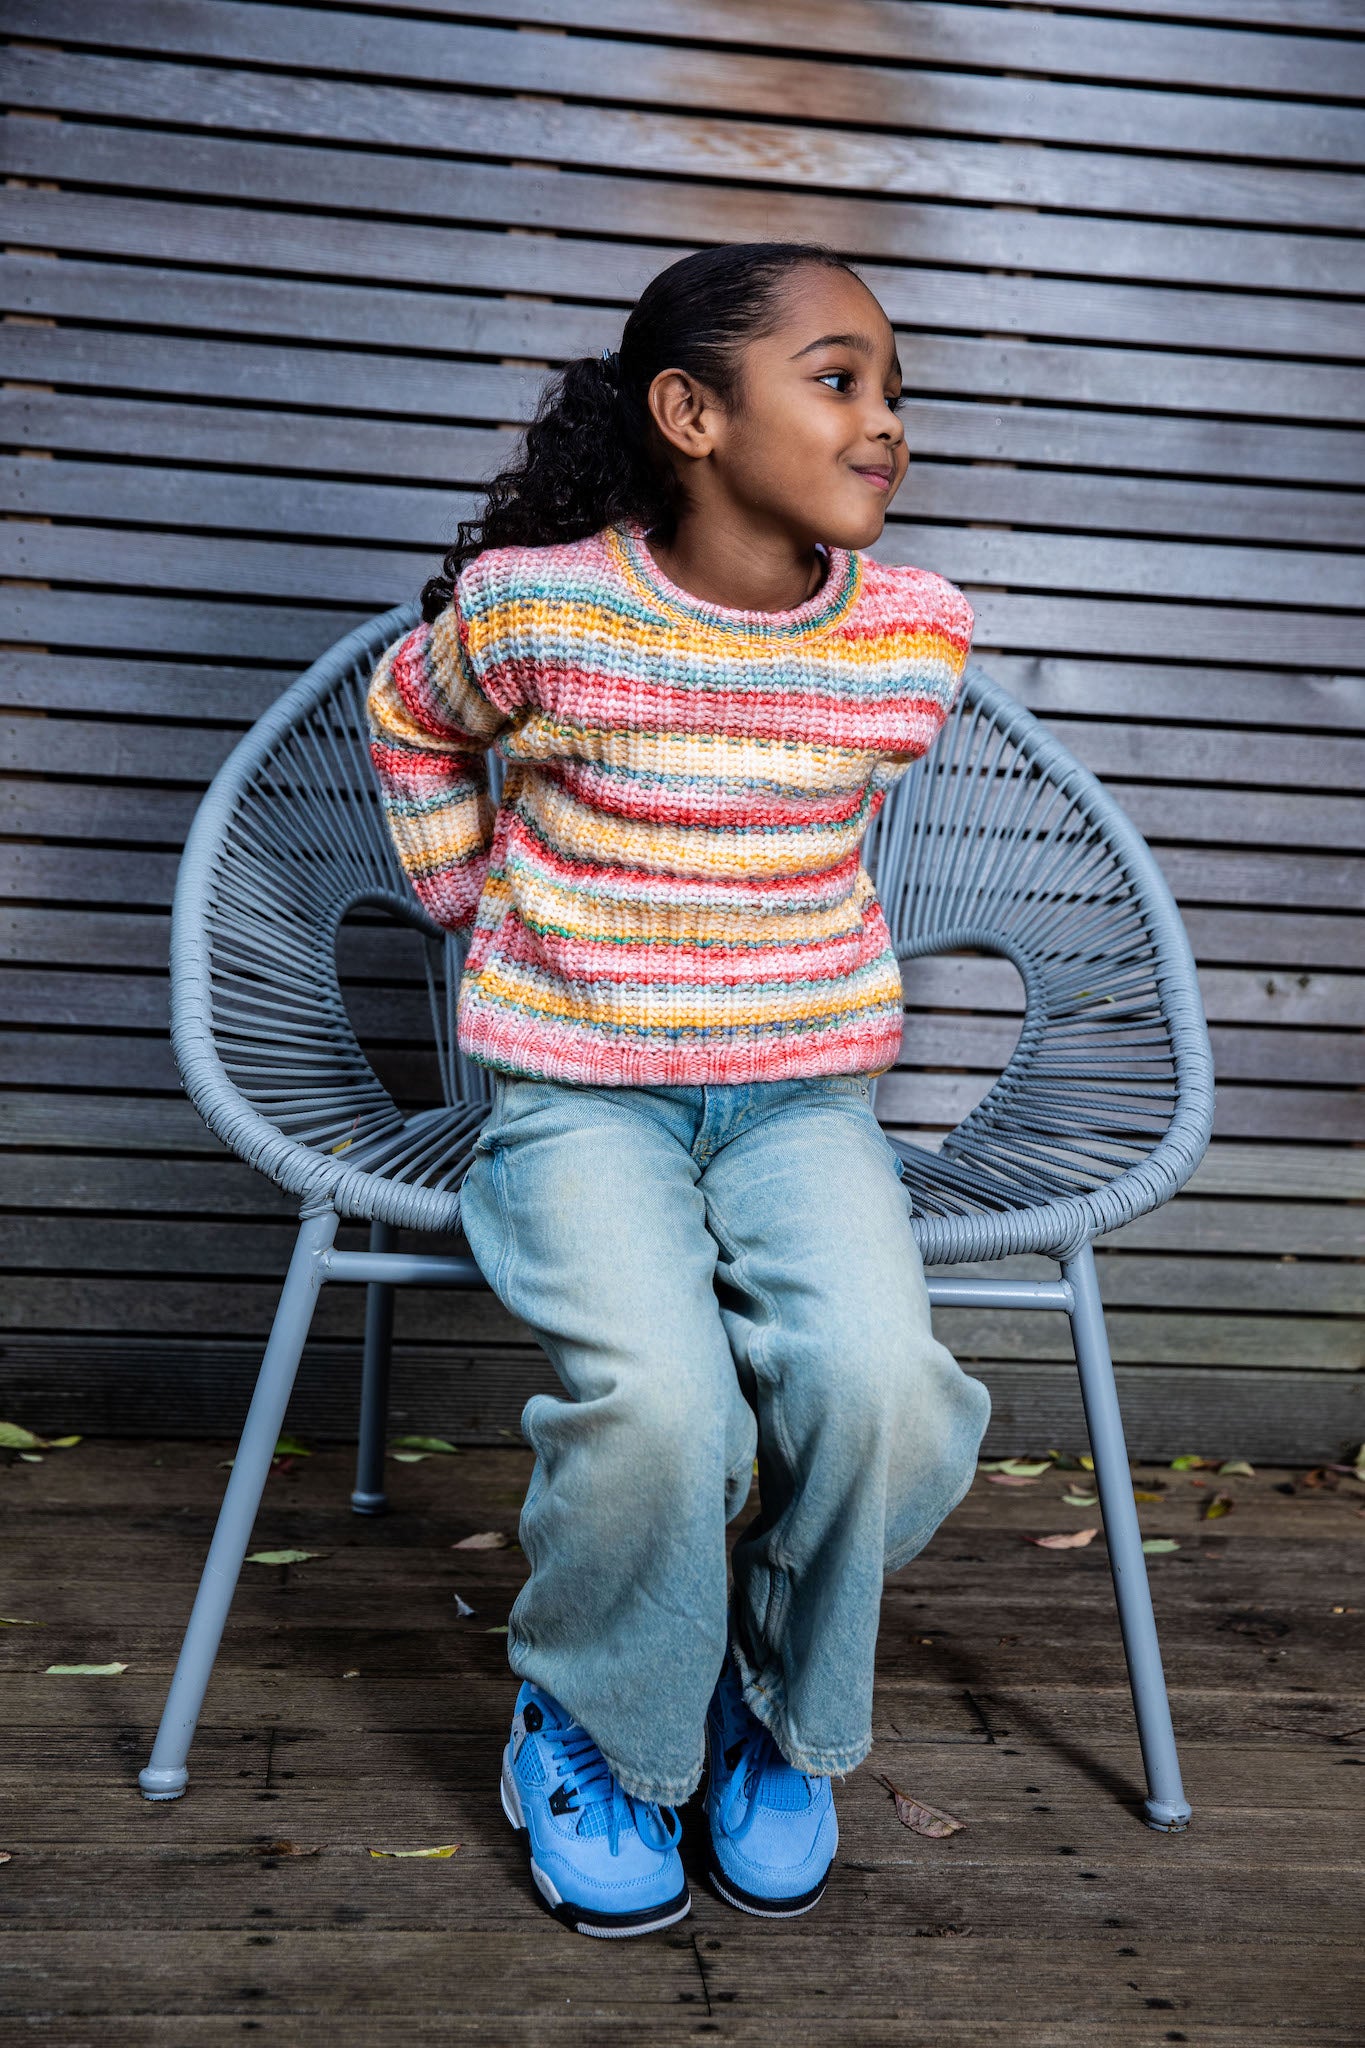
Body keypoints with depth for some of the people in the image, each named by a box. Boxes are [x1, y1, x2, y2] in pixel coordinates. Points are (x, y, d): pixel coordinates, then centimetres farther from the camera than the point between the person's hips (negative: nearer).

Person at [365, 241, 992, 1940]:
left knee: (875, 1379, -25)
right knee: (658, 1398, -28)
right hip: (577, 1091, -2)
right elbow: (411, 719, 14)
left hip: (803, 1087, 3)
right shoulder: (531, 606, -10)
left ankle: (782, 1726, 7)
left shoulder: (916, 636, -2)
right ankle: (588, 1733, 6)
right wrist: (482, 905, 11)